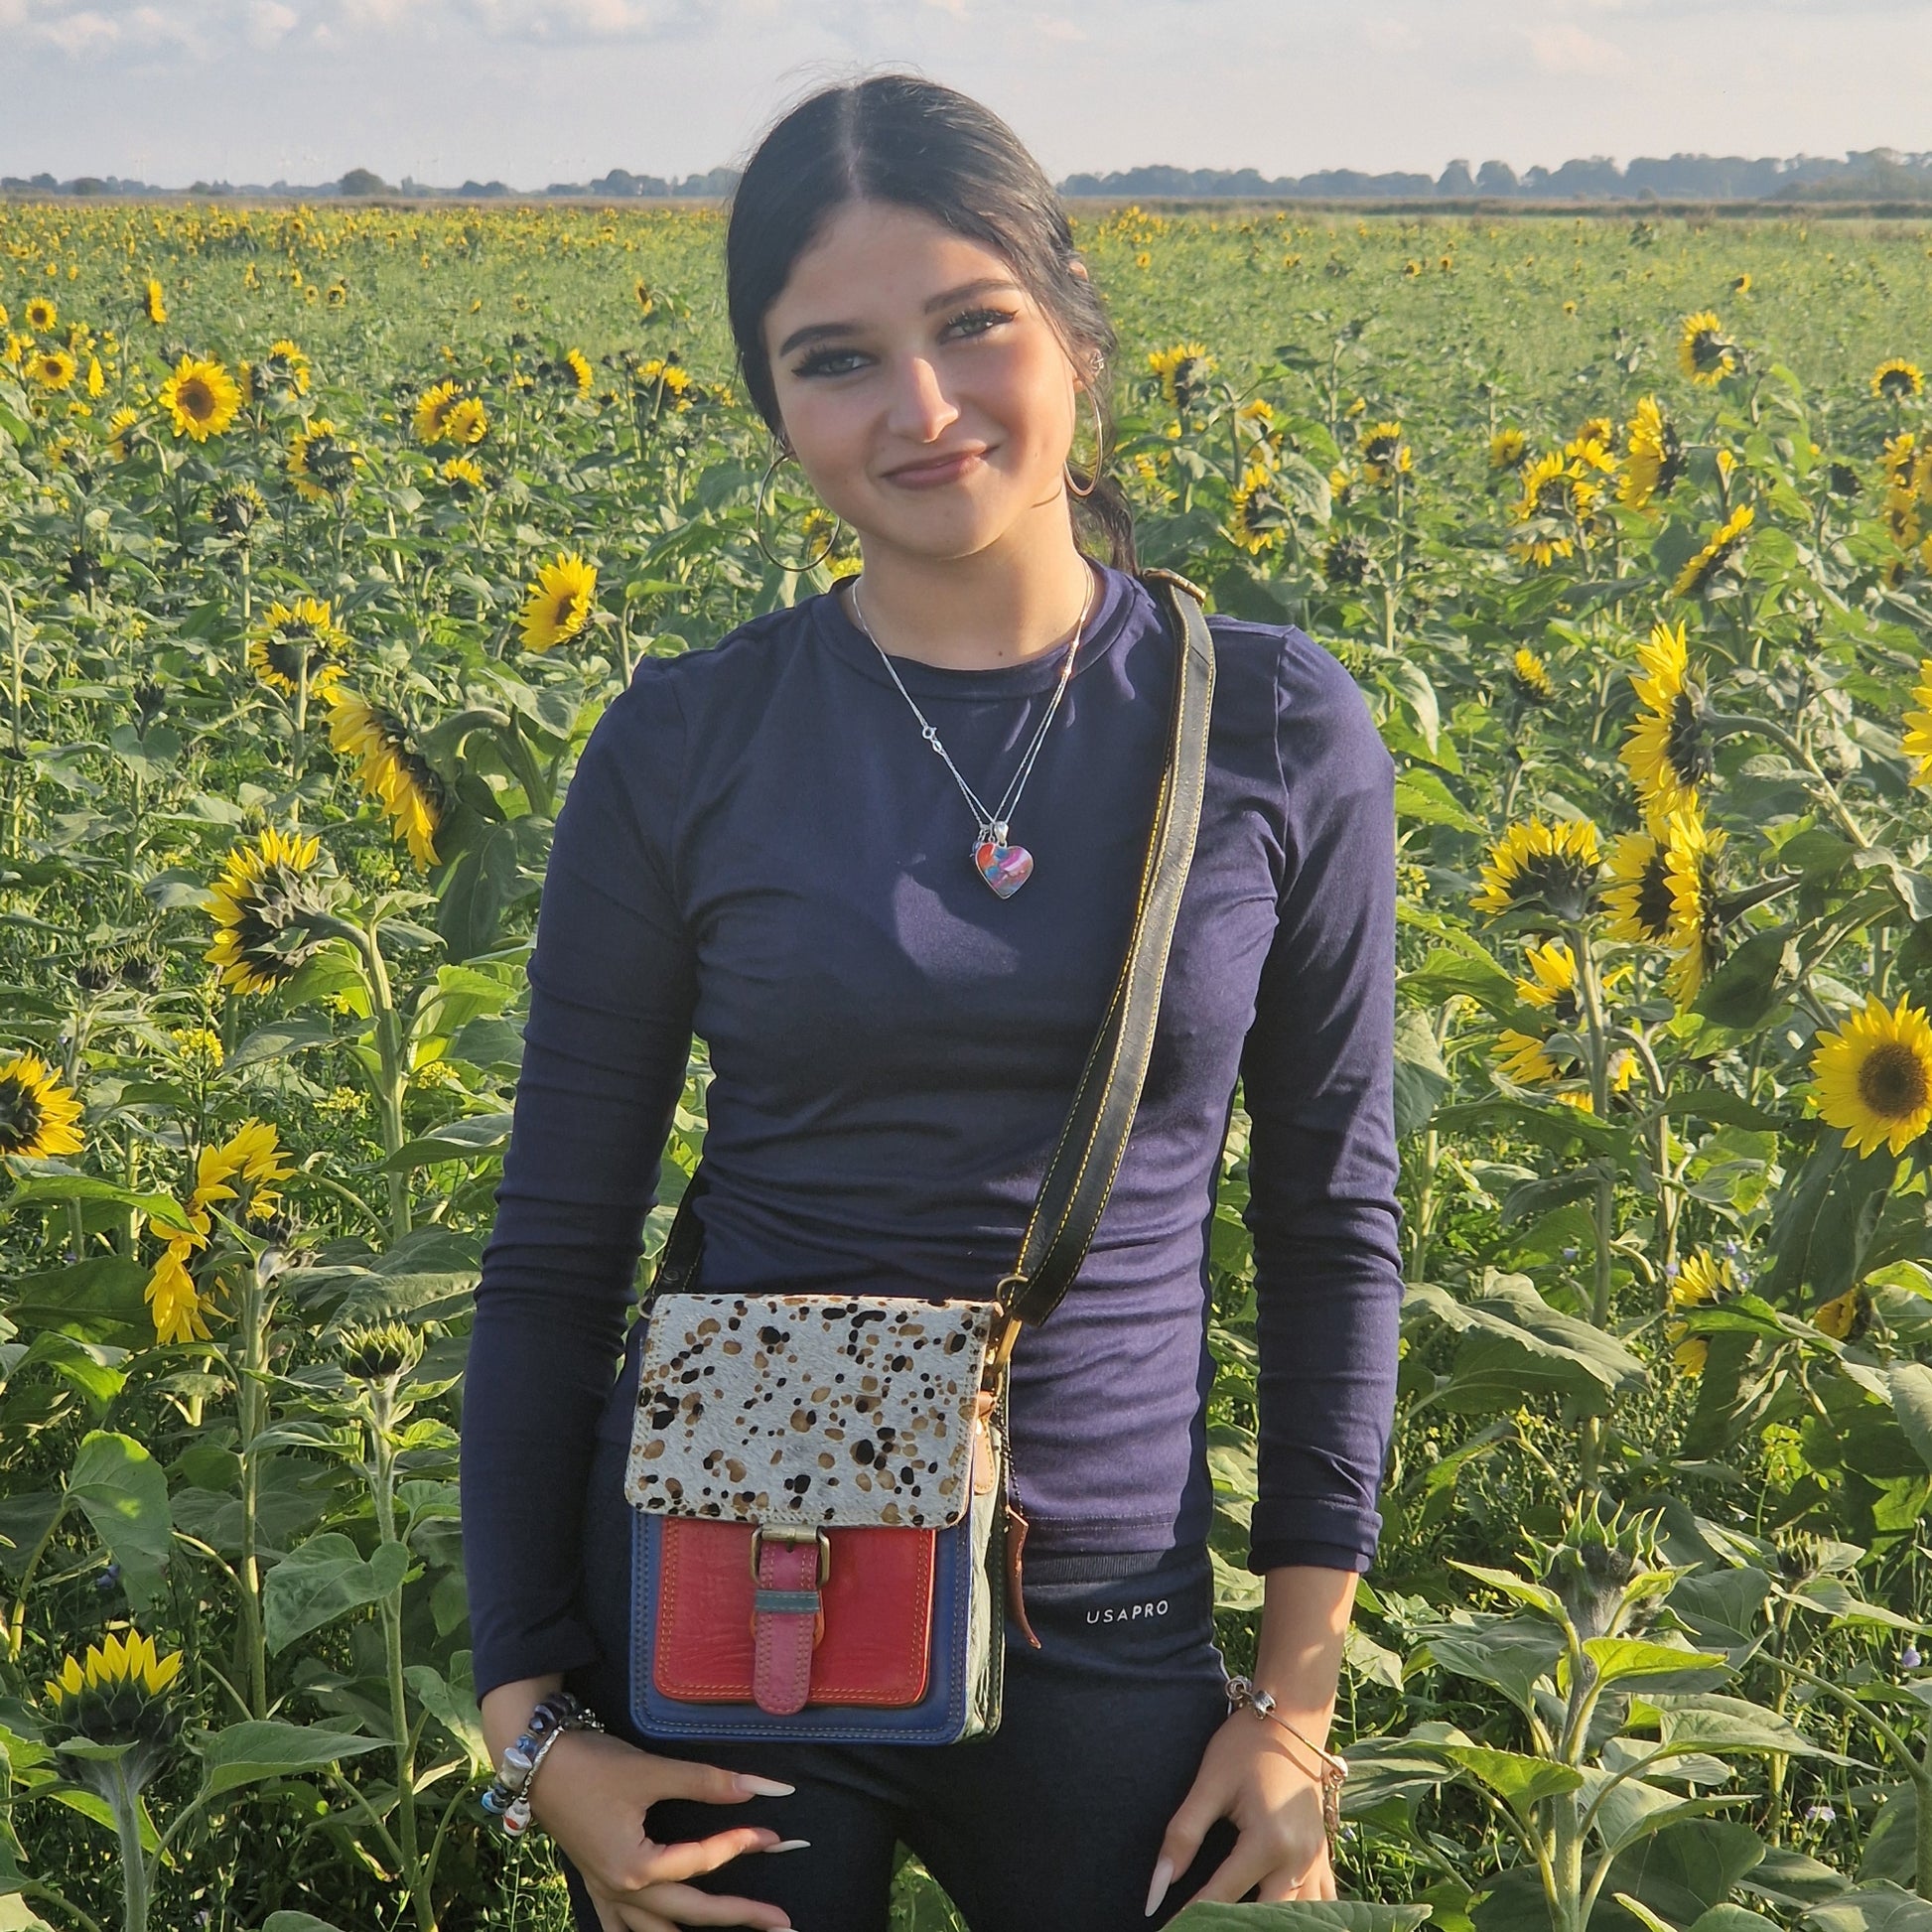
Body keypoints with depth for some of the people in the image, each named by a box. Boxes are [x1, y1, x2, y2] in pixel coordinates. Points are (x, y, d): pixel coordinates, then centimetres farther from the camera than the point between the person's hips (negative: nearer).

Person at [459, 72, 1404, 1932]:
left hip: (1104, 1640, 1)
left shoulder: (1275, 735, -4)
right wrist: (528, 1714, -3)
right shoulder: (679, 751, -6)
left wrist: (1301, 1701, 1)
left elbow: (1333, 1227, 3)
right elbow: (554, 1252, 1)